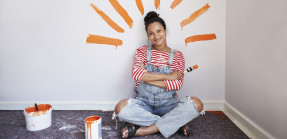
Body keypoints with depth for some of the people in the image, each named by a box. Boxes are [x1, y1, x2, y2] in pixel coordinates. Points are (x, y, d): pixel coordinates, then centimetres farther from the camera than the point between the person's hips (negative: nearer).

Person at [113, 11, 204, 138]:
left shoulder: (177, 56, 3)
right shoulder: (142, 51, 4)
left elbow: (177, 84, -12)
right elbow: (137, 74, -16)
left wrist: (147, 77, -16)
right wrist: (168, 76, -16)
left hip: (168, 104, 0)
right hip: (144, 103, 1)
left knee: (197, 104, -27)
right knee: (120, 108, -30)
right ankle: (175, 123, -18)